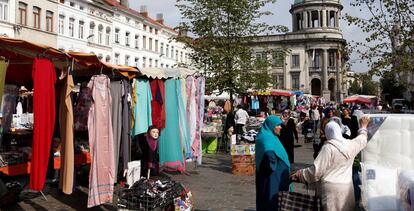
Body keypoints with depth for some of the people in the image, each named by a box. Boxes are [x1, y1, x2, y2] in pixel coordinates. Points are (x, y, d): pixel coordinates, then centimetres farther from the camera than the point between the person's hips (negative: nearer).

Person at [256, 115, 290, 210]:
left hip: (275, 176, 10)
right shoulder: (267, 138, -20)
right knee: (271, 198, -1)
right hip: (271, 177, -10)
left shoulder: (270, 136, 10)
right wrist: (273, 167, -23)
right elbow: (269, 153, -39)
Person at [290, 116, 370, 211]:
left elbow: (317, 170, -12)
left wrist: (299, 174, 0)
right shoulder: (350, 144, 4)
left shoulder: (328, 147, -10)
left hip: (331, 187, -5)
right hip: (347, 186, 5)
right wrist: (363, 126, 48)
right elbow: (362, 139, 29)